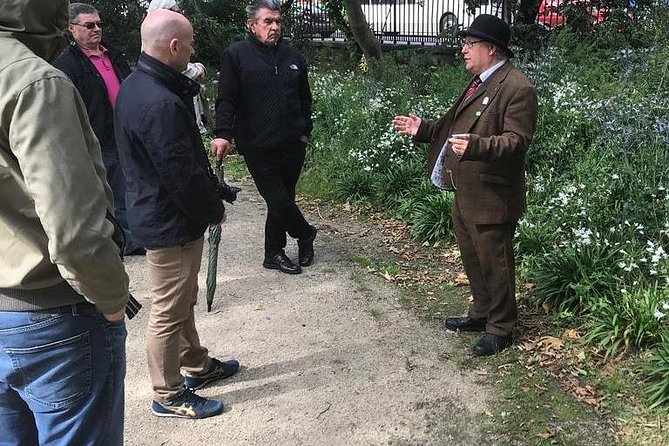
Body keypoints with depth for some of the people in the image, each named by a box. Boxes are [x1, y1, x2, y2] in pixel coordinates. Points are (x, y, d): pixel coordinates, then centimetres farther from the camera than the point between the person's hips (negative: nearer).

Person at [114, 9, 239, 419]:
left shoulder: (135, 85, 5)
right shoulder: (162, 104, -29)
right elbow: (183, 175, -25)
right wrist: (215, 211, -10)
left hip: (153, 212, 10)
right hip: (172, 224, -10)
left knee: (183, 301, 24)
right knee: (169, 313, 5)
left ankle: (196, 365, 43)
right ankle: (169, 396, 23)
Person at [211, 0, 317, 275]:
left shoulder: (292, 57, 12)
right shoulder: (237, 55, -3)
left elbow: (304, 99, 20)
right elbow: (226, 99, -9)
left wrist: (305, 131, 12)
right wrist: (223, 134, -21)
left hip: (292, 146, 5)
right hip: (258, 149, -5)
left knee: (282, 200, 11)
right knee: (279, 201, -4)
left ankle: (274, 254, 26)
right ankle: (305, 235, 24)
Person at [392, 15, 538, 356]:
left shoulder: (517, 88, -16)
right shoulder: (478, 83, 13)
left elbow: (516, 141, -24)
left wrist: (475, 146, -39)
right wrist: (422, 129, 11)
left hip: (492, 198, -9)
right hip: (464, 194, 10)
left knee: (495, 264, 5)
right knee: (472, 260, 21)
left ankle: (500, 327, 22)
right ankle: (482, 313, 40)